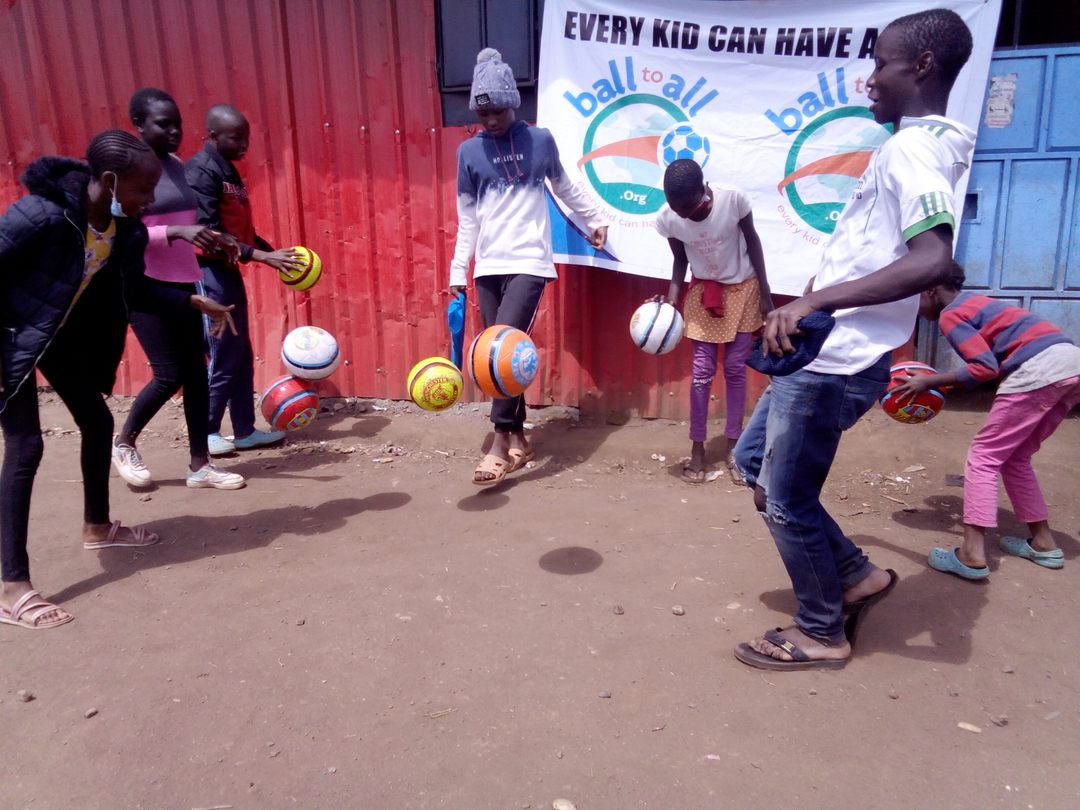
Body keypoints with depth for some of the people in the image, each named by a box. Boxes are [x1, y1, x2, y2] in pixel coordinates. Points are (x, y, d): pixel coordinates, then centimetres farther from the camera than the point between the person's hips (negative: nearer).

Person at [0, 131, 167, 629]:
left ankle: (97, 527, 35)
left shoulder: (125, 228, -9)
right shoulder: (41, 214, -31)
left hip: (62, 333, 8)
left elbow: (133, 289, 4)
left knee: (97, 421, 13)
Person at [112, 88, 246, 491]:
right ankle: (123, 443, 21)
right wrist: (177, 232, -29)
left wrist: (211, 237, 5)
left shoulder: (176, 165, 11)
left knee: (196, 371, 5)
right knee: (169, 375, -6)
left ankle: (200, 465, 13)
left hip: (182, 283, 7)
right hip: (145, 285, -7)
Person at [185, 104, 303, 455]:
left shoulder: (228, 171, 15)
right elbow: (208, 231, -22)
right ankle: (206, 432, 10)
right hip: (210, 273, -9)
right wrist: (261, 256, -24)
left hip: (227, 272, 9)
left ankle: (245, 431, 19)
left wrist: (273, 252, 9)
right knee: (224, 357, -4)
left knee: (241, 355, 11)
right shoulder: (201, 171, -14)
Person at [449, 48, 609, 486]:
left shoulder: (540, 140, 4)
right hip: (488, 267, 3)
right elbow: (467, 218, 9)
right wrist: (457, 272, 6)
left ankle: (501, 443, -11)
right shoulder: (469, 151, 7)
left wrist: (596, 220, 29)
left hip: (529, 263, -3)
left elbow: (564, 187, 20)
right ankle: (518, 438, 18)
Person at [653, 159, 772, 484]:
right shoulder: (667, 218, -22)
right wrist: (671, 298, -19)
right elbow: (680, 259, -4)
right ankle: (697, 448, 11)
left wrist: (765, 293, -7)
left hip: (742, 288, -1)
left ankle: (732, 445, 15)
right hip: (703, 291, 1)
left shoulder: (734, 199, -27)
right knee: (701, 371, -2)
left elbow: (752, 240, -11)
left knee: (735, 369, 3)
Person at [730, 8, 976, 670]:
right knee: (754, 458, 20)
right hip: (826, 356, 10)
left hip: (834, 362, -10)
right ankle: (856, 576, 28)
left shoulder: (912, 149, -16)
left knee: (787, 498, 2)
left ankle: (822, 635, 23)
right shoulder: (917, 146, 16)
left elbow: (933, 260, -33)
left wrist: (814, 301, -37)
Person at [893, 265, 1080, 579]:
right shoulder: (974, 302, 25)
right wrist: (939, 383, 20)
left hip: (1040, 370, -9)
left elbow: (985, 368, -12)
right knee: (1014, 457, 20)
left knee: (984, 456, -3)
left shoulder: (950, 314, -2)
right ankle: (1043, 542, 23)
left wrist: (928, 382, -7)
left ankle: (972, 555, -9)